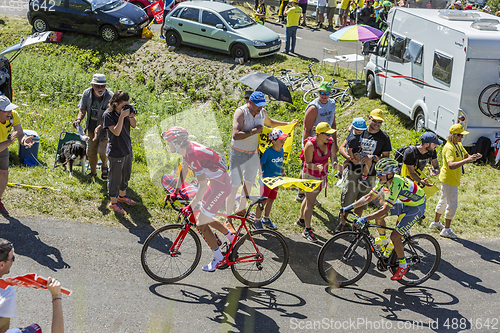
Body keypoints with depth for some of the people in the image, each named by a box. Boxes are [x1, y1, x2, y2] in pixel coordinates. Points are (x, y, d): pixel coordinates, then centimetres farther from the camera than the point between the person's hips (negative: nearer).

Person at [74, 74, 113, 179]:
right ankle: (93, 172, 33)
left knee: (102, 152, -9)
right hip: (91, 128, 4)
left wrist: (99, 127, -39)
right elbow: (82, 110, -2)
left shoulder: (110, 96, -25)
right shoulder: (87, 94, -12)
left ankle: (104, 167, 25)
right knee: (90, 151, 8)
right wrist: (78, 120, -24)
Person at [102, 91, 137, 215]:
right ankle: (113, 202, 21)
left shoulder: (125, 110, 0)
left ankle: (122, 196, 44)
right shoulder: (108, 115, -20)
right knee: (115, 178, 5)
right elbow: (116, 132, -27)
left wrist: (131, 116, -13)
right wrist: (122, 117, -32)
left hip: (128, 150, 7)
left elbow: (133, 126, 7)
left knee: (126, 175, 23)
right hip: (116, 152, -7)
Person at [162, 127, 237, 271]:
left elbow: (203, 186, -29)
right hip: (215, 180, 10)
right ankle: (232, 238, 37)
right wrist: (176, 191, 19)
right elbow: (184, 169, 17)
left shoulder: (193, 156, -30)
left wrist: (190, 207, -24)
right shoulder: (187, 148, 0)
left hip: (220, 185, -10)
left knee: (201, 224, -3)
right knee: (206, 219, 21)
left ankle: (219, 258, 10)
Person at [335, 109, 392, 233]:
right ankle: (342, 223, 22)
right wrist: (349, 157, -16)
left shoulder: (384, 138, 1)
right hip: (353, 171, 0)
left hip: (369, 175, 0)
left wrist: (373, 157, -19)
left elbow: (386, 158, -1)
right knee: (346, 200, 1)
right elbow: (342, 148, 3)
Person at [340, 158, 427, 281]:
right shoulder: (383, 180, -11)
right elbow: (369, 197, -4)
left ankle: (403, 266, 4)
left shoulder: (396, 184, -36)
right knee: (378, 215, -1)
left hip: (416, 207, -8)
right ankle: (384, 242, 20)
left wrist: (365, 219, -44)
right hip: (405, 203, 8)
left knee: (395, 236, -15)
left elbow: (385, 210, -39)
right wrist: (350, 207, -12)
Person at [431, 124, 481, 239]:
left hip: (453, 179, 10)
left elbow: (466, 156, 12)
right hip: (449, 180, -10)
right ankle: (446, 229, 5)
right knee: (452, 204, -4)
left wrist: (474, 156, -10)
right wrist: (467, 160, -41)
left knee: (444, 201, 22)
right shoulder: (449, 147, -25)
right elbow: (451, 165, -36)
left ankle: (436, 222, 38)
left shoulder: (459, 145, 6)